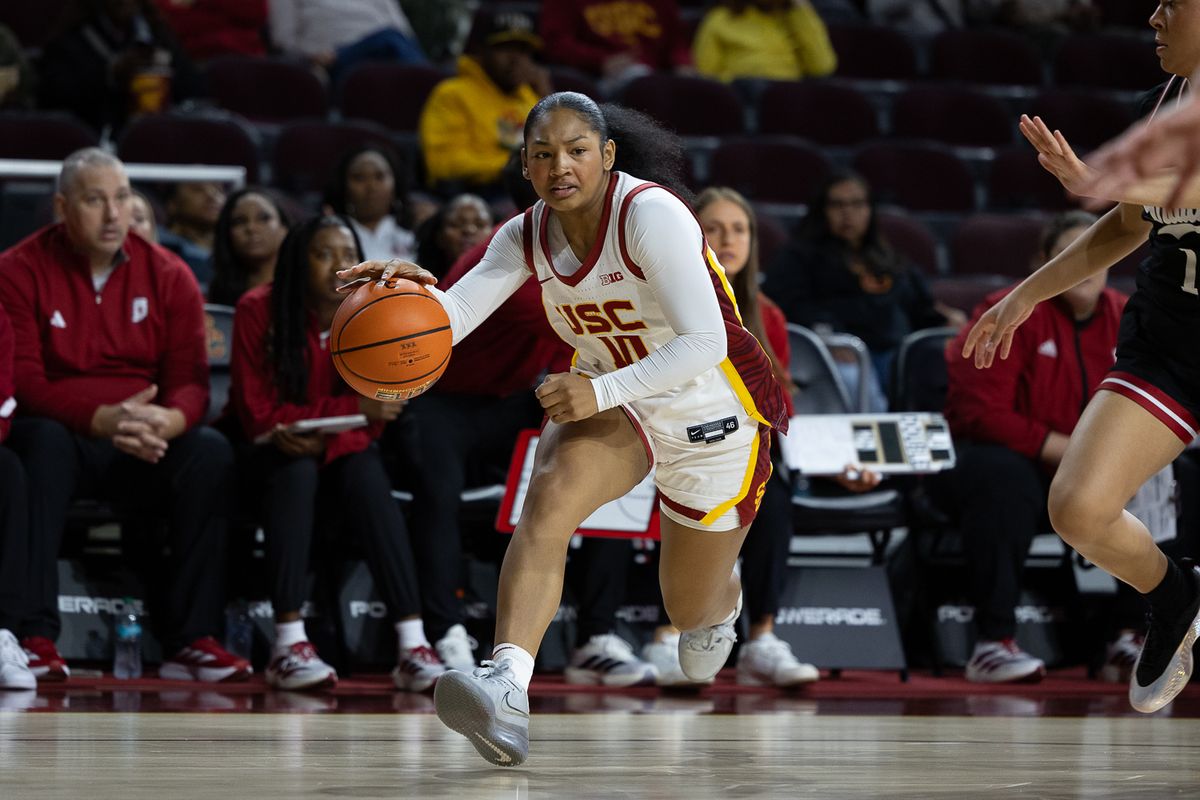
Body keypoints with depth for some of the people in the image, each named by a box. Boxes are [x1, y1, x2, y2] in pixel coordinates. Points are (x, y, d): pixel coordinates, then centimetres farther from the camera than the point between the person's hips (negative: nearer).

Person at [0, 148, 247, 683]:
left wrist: (169, 420, -26)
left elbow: (191, 381, 0)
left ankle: (190, 640, -25)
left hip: (145, 449, 3)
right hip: (63, 436, -3)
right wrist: (102, 419, -29)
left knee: (211, 452, -26)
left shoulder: (168, 276, 6)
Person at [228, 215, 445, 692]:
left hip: (340, 455, 2)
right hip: (271, 455, -2)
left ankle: (413, 645, -40)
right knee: (297, 469, -35)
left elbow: (370, 422, -7)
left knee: (366, 470, -31)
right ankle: (288, 644, -43)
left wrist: (324, 440, -29)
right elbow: (258, 414, -15)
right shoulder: (259, 311, -15)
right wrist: (352, 407, -25)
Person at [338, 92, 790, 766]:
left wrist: (603, 391, -45)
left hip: (711, 414, -4)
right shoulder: (529, 236, -10)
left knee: (693, 610, 15)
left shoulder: (650, 214, -28)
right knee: (549, 496, -31)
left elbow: (704, 343, -34)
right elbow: (456, 316, -23)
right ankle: (507, 692, -48)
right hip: (609, 399, 4)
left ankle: (724, 600, 56)